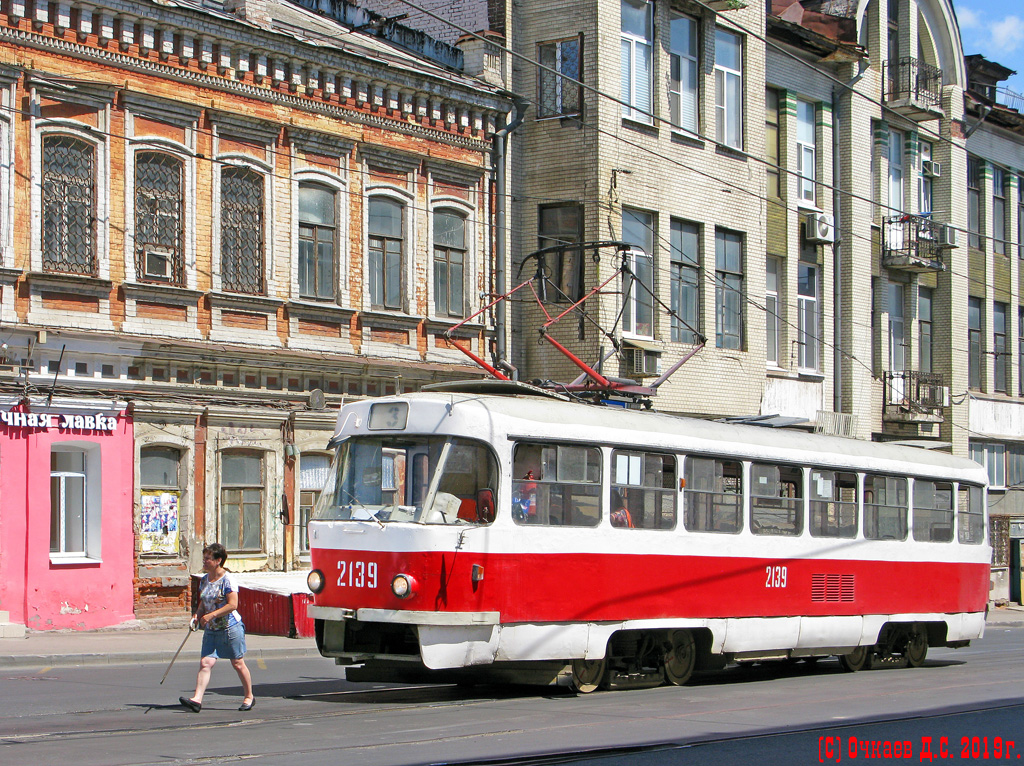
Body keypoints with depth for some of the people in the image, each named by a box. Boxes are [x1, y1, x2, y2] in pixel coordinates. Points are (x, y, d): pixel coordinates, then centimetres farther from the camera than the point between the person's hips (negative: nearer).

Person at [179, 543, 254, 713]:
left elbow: (233, 604, -20)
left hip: (230, 628, -6)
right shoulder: (204, 580, 9)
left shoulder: (227, 579, -13)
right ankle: (197, 700, -15)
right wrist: (197, 616, -1)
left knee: (238, 663, 4)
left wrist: (211, 615, -22)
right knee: (205, 662, -7)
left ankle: (249, 697, 20)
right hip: (211, 630, 6)